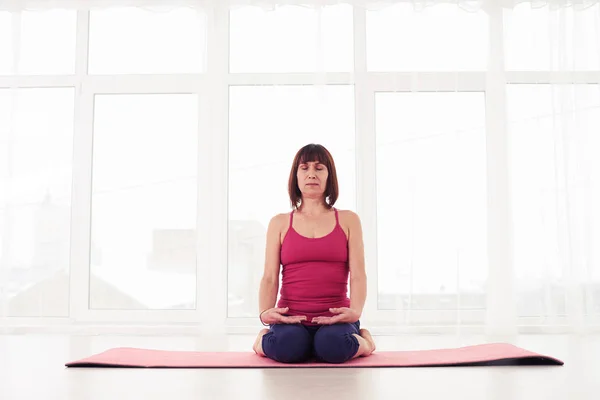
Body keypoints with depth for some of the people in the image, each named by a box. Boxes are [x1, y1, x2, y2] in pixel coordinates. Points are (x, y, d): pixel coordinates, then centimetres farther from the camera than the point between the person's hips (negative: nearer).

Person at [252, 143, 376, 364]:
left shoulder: (348, 220, 8)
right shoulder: (279, 223, 10)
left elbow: (358, 275, -1)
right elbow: (269, 277, 1)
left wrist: (355, 311, -21)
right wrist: (265, 312, -20)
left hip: (334, 318, 0)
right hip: (290, 319, 0)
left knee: (334, 348, -34)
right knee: (287, 347, -34)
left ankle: (361, 341, 4)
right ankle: (264, 339, 5)